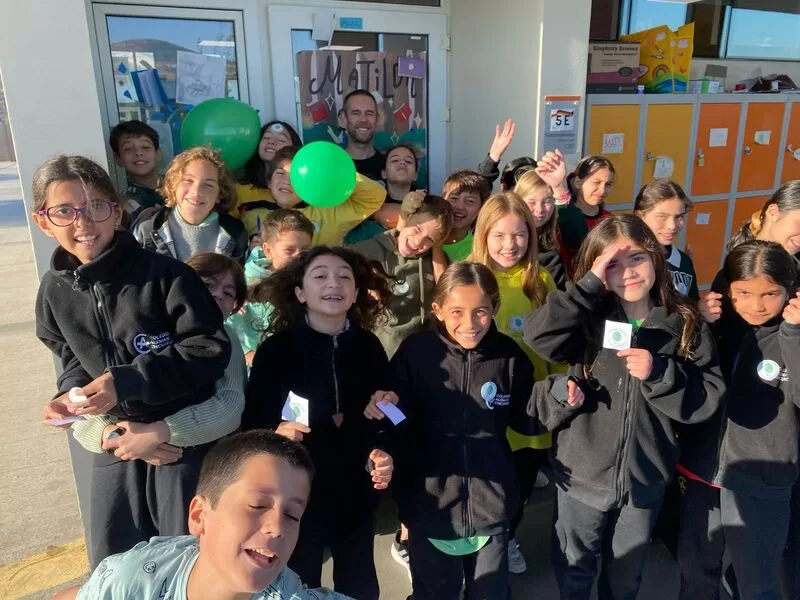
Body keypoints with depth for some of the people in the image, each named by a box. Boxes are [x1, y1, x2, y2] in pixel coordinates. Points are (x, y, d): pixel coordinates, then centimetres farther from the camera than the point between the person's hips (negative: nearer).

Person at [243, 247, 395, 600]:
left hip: (356, 495, 3)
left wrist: (383, 453, -13)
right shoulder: (275, 350, -9)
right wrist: (275, 434, -29)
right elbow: (252, 423, -9)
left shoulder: (370, 348, 0)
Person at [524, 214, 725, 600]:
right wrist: (590, 285, -28)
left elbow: (709, 398, -9)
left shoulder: (687, 325, -7)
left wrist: (659, 373, -25)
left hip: (645, 478, 1)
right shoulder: (588, 319, -10)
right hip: (582, 473, -1)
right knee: (573, 569, 21)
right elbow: (538, 336, -28)